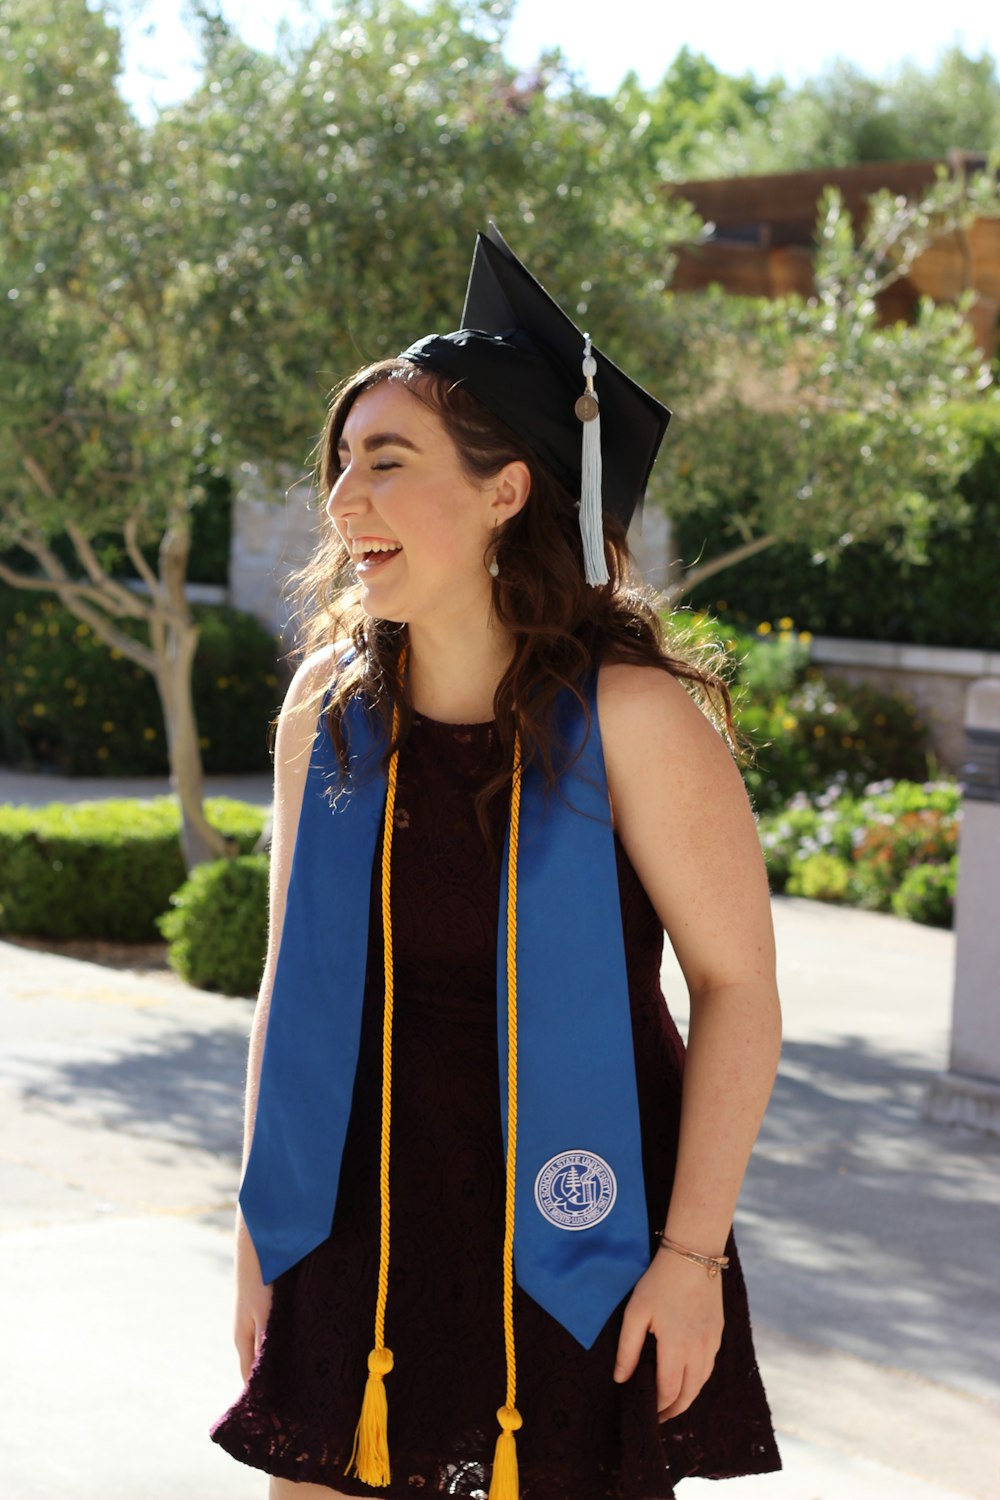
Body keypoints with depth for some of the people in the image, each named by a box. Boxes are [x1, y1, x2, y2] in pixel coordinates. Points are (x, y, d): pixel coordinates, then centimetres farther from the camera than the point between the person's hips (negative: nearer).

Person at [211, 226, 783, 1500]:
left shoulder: (630, 714, -12)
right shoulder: (327, 708, 0)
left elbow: (737, 986, -9)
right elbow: (289, 977, 8)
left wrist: (693, 1252, -11)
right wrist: (260, 1222, 8)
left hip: (571, 1251, -3)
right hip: (360, 1239, 3)